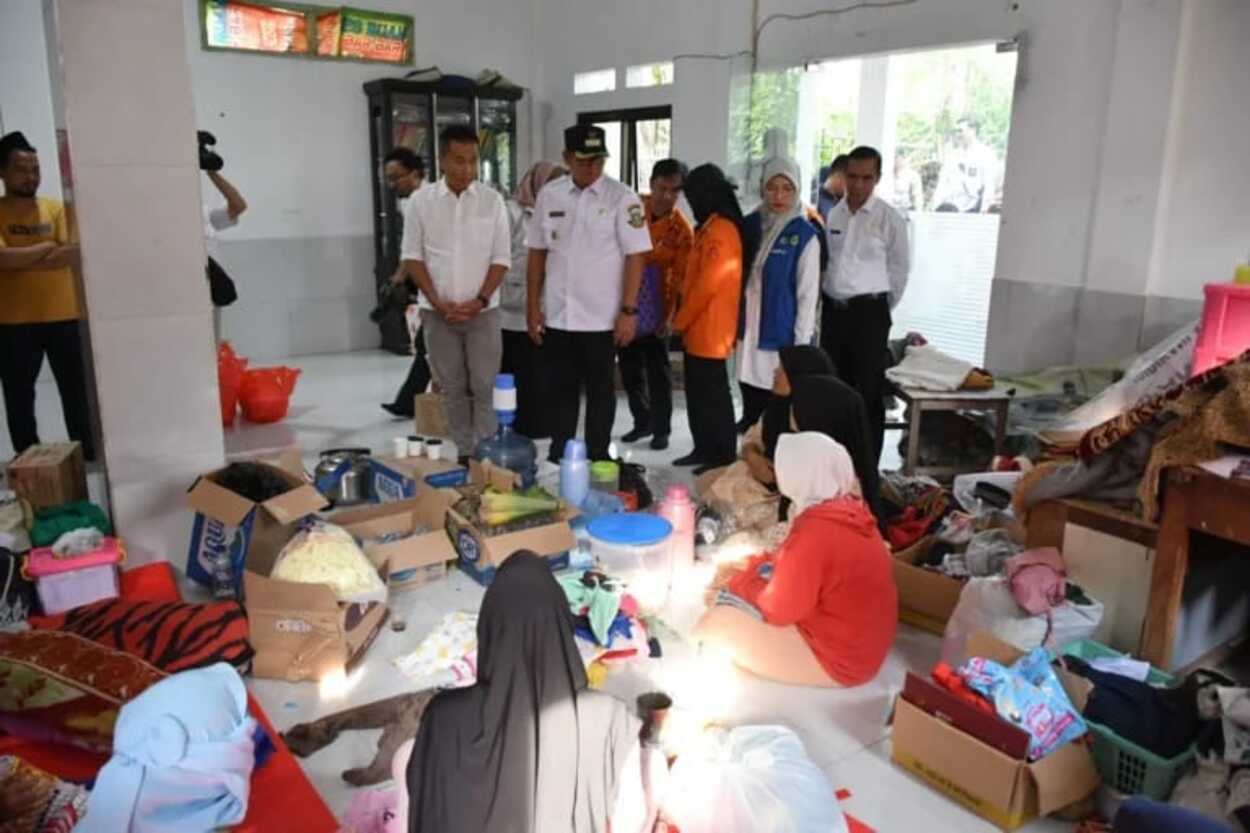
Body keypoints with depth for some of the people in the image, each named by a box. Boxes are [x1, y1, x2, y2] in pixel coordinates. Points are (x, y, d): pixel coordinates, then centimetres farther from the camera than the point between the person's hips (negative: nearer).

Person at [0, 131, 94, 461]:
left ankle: (87, 454, 16)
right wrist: (48, 247, -9)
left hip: (61, 315, 2)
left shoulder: (56, 207, 6)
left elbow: (71, 254, -7)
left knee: (75, 390, 7)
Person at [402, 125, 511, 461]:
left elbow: (501, 258, -1)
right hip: (438, 312, 1)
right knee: (452, 388, 8)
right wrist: (439, 303, -8)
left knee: (485, 387, -1)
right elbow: (413, 257, 1)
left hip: (483, 311, -1)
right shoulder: (421, 201, 0)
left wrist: (479, 301, -11)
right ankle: (464, 453, 18)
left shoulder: (492, 200, -1)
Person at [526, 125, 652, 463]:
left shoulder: (622, 198, -6)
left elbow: (635, 256, -8)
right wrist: (533, 308, 5)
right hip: (557, 316, 3)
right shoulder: (549, 196, 4)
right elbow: (537, 253, 8)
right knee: (561, 389, 12)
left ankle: (597, 458, 21)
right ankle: (557, 457, 24)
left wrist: (628, 311, -12)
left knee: (600, 391, 9)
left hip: (601, 317, -3)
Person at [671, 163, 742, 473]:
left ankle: (724, 456, 4)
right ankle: (704, 449, 24)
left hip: (710, 330, -10)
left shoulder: (720, 231, -17)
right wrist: (682, 320, 14)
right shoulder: (709, 229, 15)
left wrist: (679, 321, -11)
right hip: (697, 329, 10)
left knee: (714, 393, -4)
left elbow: (708, 284, -21)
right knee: (697, 392, 15)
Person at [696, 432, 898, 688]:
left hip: (835, 657, -9)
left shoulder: (815, 531, -31)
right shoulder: (845, 509, -2)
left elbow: (778, 610, -19)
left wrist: (739, 582, -2)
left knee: (714, 624, -6)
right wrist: (747, 569, 8)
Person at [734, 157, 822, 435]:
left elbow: (808, 293, -9)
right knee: (751, 412, 14)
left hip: (782, 335, -5)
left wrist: (801, 343, -11)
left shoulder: (805, 234, -8)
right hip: (749, 331, 5)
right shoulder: (750, 224, 6)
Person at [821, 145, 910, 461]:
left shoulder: (890, 219, -7)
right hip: (832, 309, 5)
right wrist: (827, 298, 13)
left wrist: (879, 308, 7)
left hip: (868, 312, -5)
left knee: (867, 393, -1)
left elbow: (899, 270, 0)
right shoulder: (833, 214, 7)